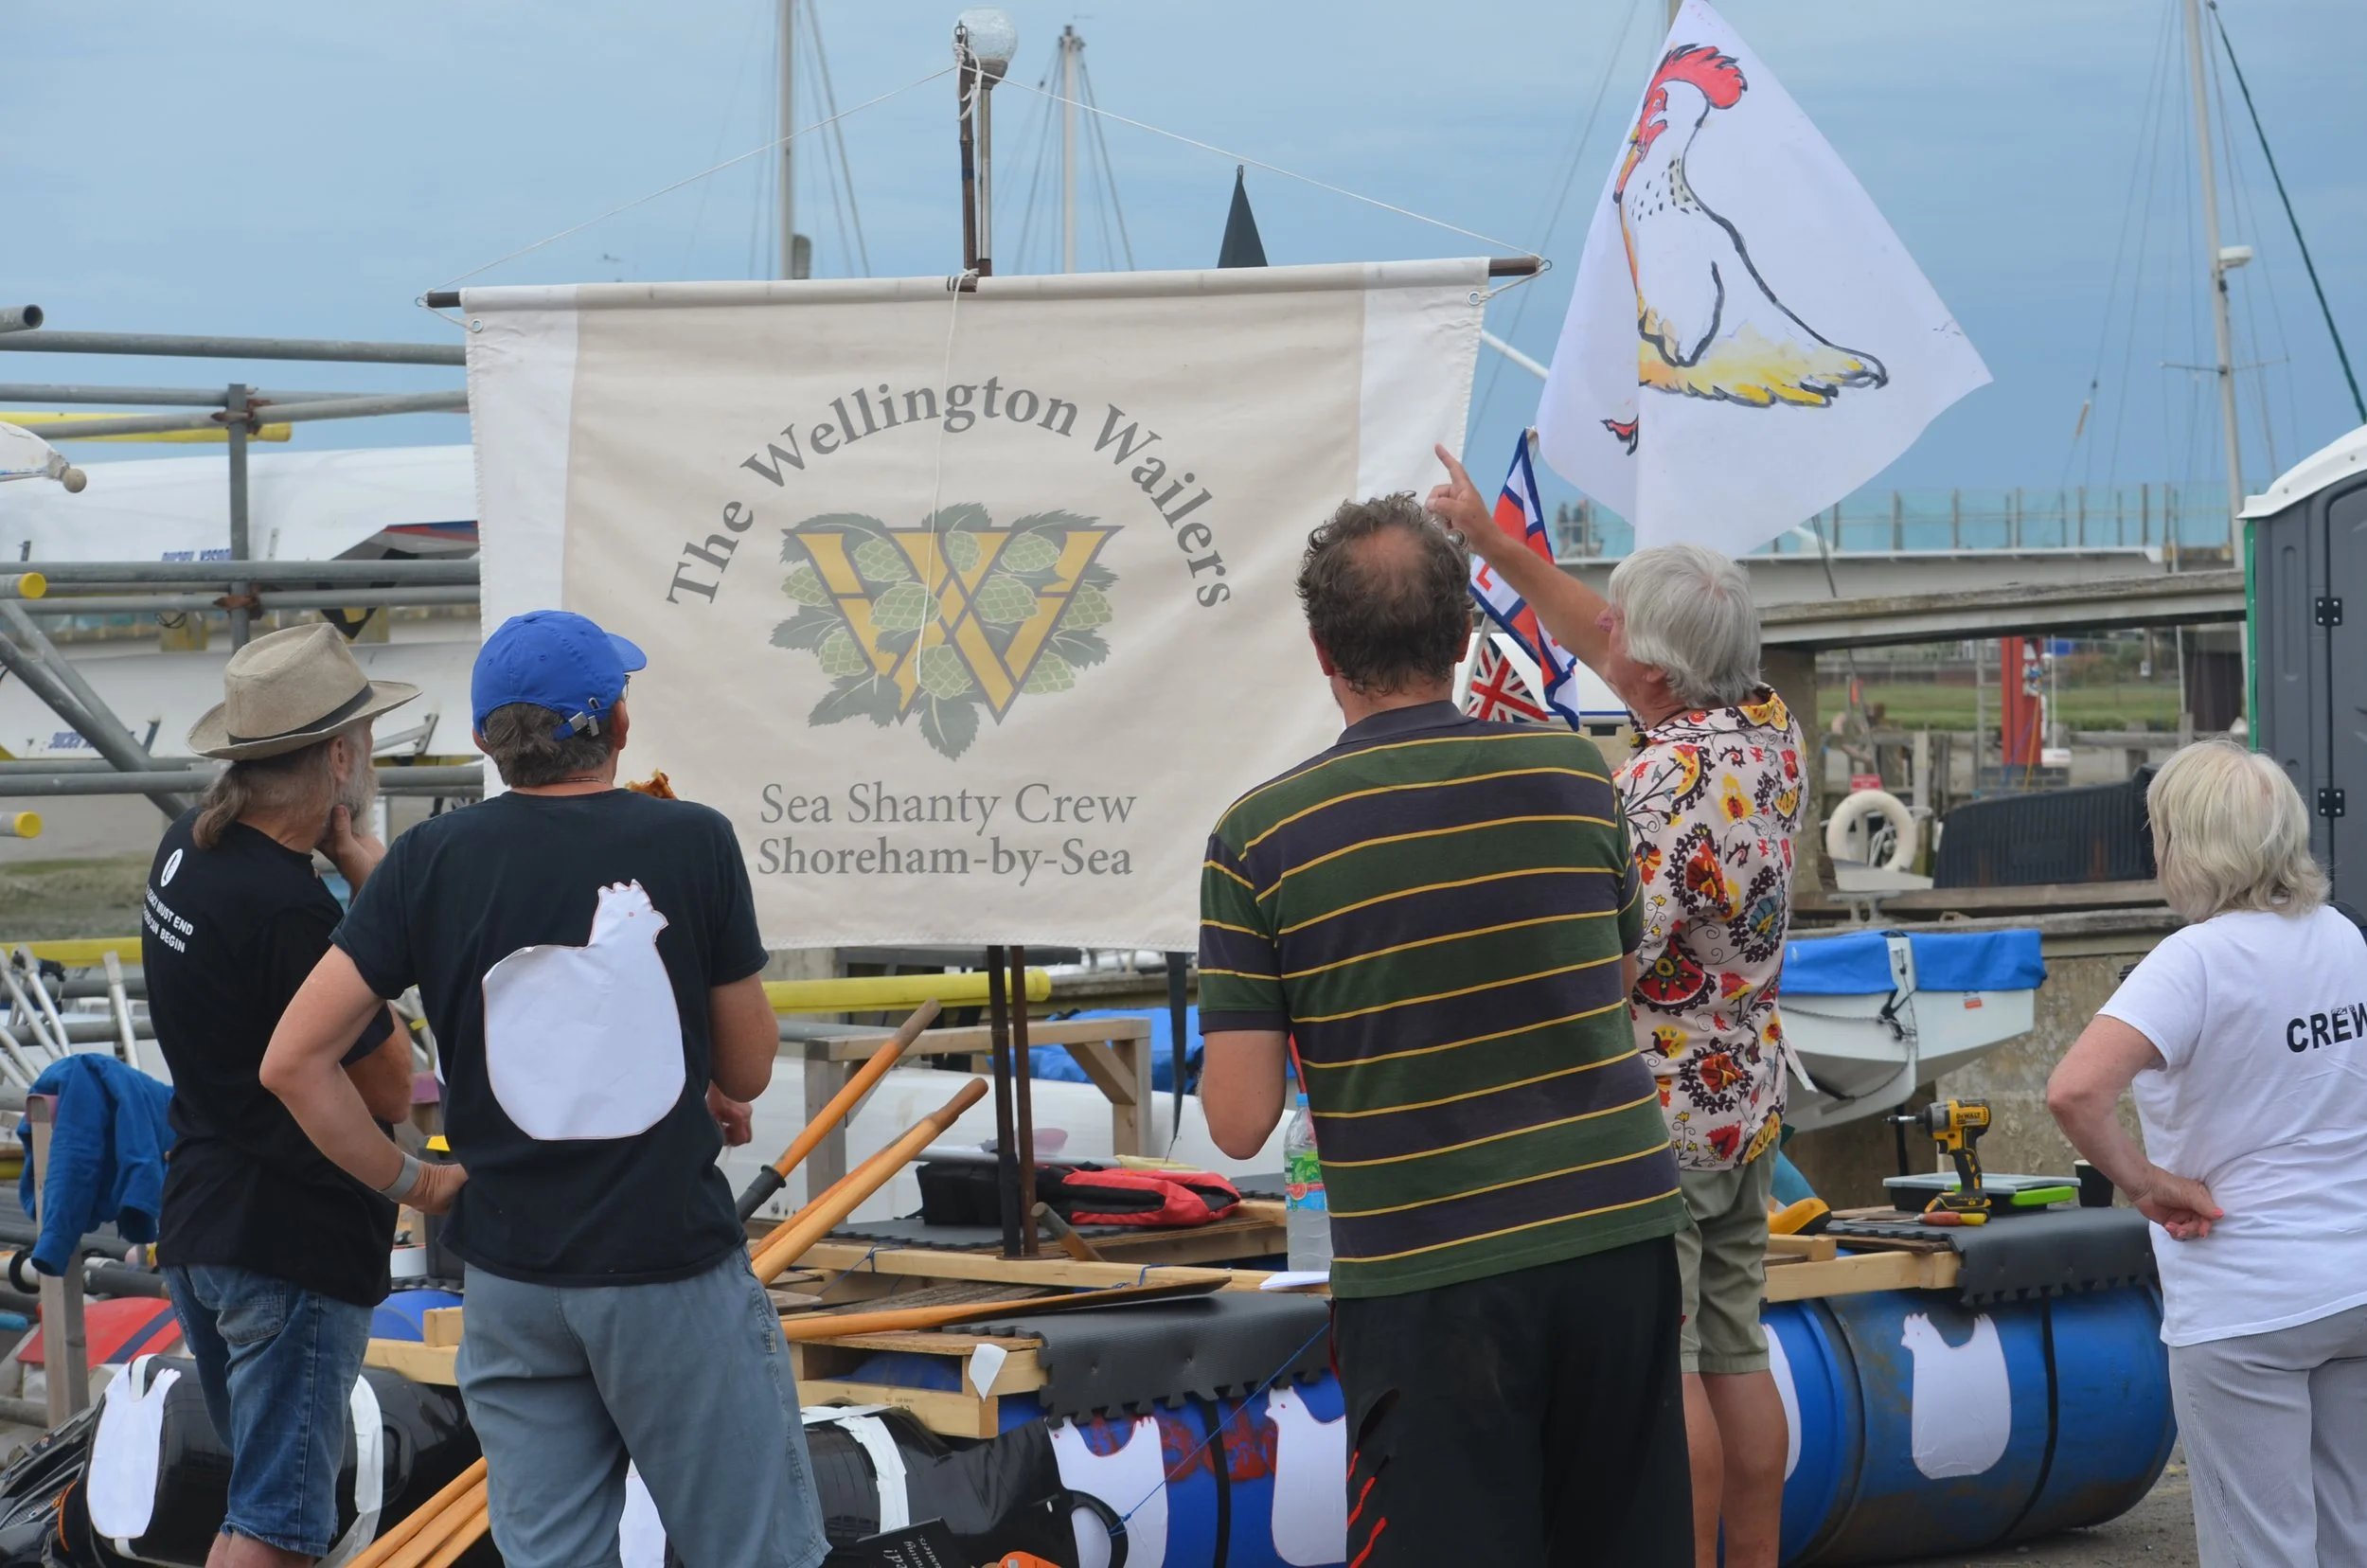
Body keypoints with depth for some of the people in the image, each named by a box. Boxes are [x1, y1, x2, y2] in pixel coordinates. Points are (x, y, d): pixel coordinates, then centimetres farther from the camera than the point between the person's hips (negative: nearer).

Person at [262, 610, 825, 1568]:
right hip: (675, 1271, -3)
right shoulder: (692, 843, -7)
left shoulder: (432, 862, -2)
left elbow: (294, 1060, -4)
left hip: (511, 1282, 3)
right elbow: (749, 1070, 1)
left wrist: (413, 1182, 5)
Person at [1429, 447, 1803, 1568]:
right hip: (1747, 1105, 9)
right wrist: (1494, 544, 16)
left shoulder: (1659, 781, -22)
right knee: (1735, 1356, 13)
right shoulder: (1770, 736, 4)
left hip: (1651, 1121, -9)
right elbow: (1606, 652, 16)